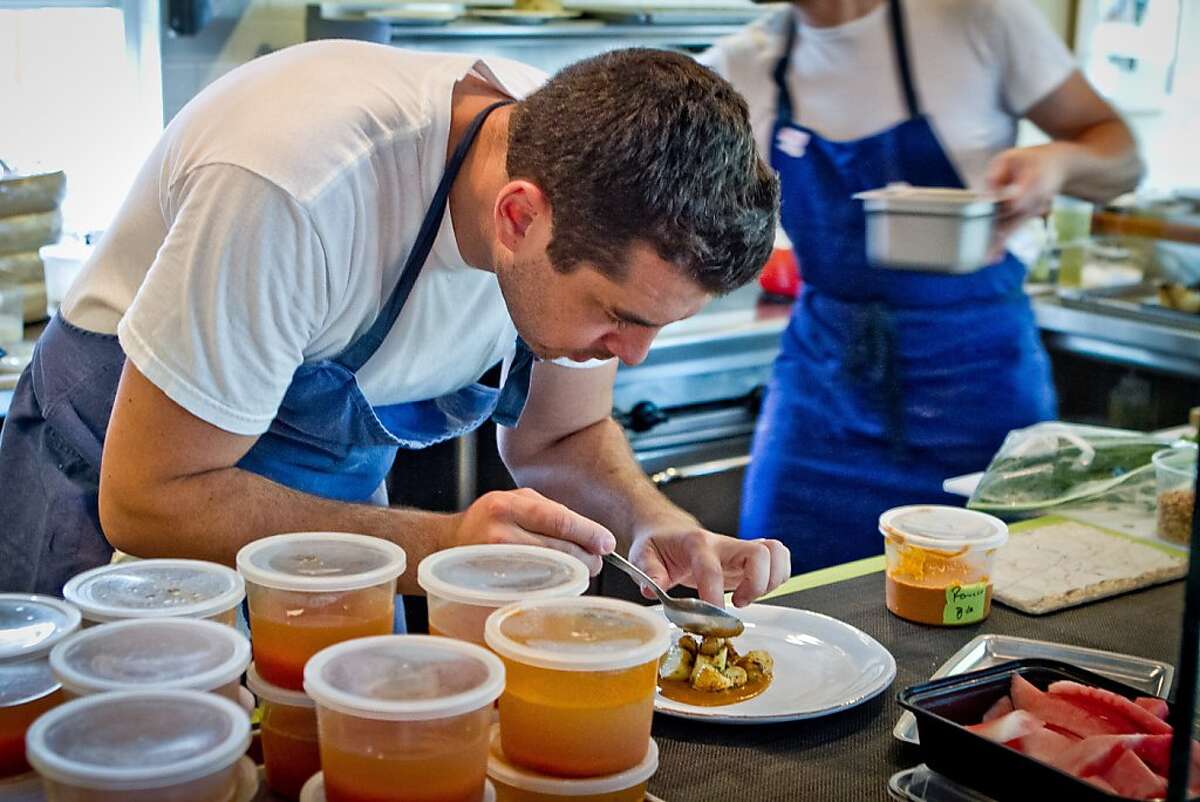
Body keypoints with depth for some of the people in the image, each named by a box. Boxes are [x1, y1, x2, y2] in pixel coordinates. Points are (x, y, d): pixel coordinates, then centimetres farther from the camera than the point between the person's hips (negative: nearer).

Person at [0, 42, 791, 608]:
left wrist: (660, 526, -24)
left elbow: (561, 436, -3)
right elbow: (143, 500, -31)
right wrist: (443, 548, -40)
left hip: (335, 495, 5)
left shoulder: (591, 166, -18)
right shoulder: (298, 193, -37)